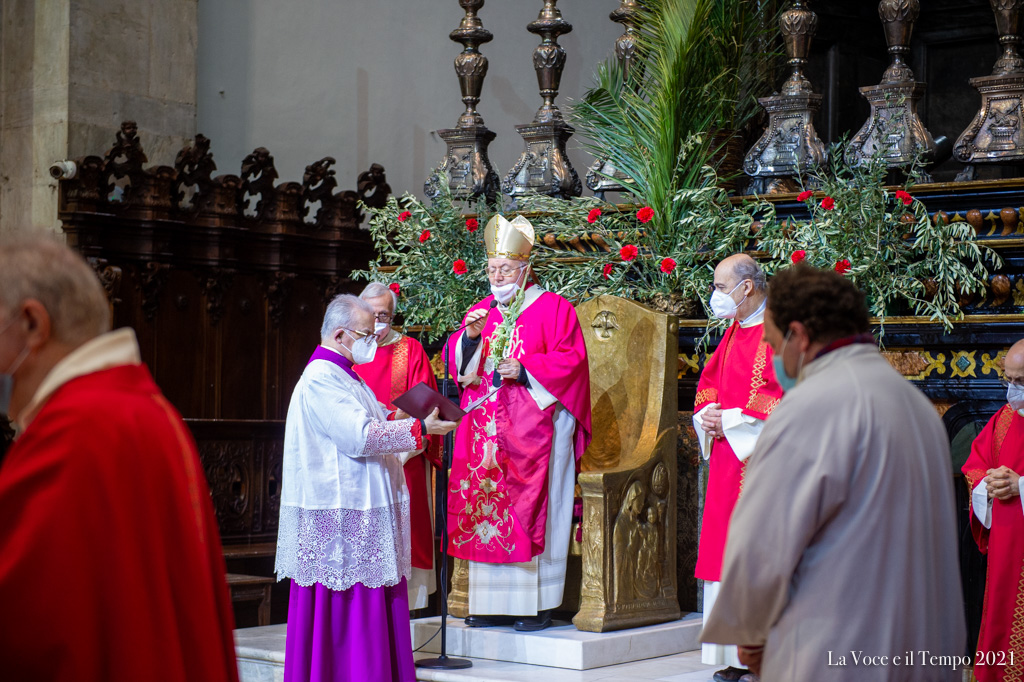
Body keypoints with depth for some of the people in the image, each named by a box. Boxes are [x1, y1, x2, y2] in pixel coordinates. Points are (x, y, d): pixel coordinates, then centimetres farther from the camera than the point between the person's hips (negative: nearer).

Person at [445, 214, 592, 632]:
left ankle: (536, 605, -4)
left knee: (530, 510, -7)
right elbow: (457, 361, 11)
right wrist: (471, 335, -8)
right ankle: (494, 603, 6)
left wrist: (524, 370, -14)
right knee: (485, 507, 1)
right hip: (486, 426, 5)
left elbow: (571, 361, -5)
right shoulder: (481, 310, 17)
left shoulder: (552, 308, 2)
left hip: (533, 427, -5)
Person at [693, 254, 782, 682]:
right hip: (726, 460, 8)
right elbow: (709, 382, 24)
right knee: (727, 550, 8)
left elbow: (788, 397, -17)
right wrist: (707, 415, 3)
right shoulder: (734, 332, 17)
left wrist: (731, 421, -14)